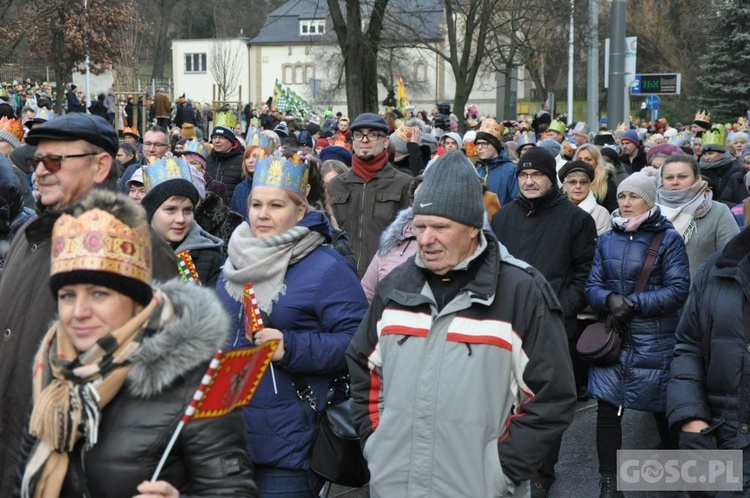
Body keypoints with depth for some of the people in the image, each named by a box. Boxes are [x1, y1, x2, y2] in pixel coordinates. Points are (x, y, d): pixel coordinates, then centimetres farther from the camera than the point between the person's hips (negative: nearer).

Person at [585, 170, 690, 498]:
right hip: (613, 338, 3)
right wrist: (609, 299, -18)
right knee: (607, 409, -3)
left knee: (663, 409, 11)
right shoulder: (607, 240, 9)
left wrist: (634, 304, -21)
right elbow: (592, 286, 4)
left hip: (655, 341, -3)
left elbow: (678, 289, -12)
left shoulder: (667, 238, -4)